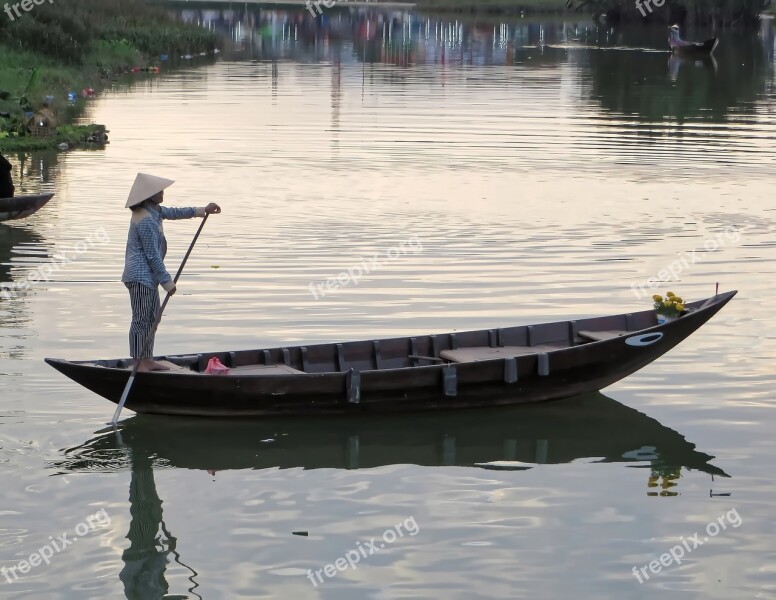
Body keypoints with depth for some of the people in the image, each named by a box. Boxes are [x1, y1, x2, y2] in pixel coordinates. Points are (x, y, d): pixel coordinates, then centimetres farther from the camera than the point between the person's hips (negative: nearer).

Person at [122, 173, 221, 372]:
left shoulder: (153, 211, 9)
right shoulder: (146, 221, -22)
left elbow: (172, 213, 27)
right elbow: (153, 256, -21)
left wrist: (202, 211, 24)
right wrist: (167, 281, -16)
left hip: (148, 276, 11)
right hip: (140, 277, -11)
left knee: (152, 318, 15)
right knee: (141, 319, -7)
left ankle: (147, 360, 20)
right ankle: (138, 362, -4)